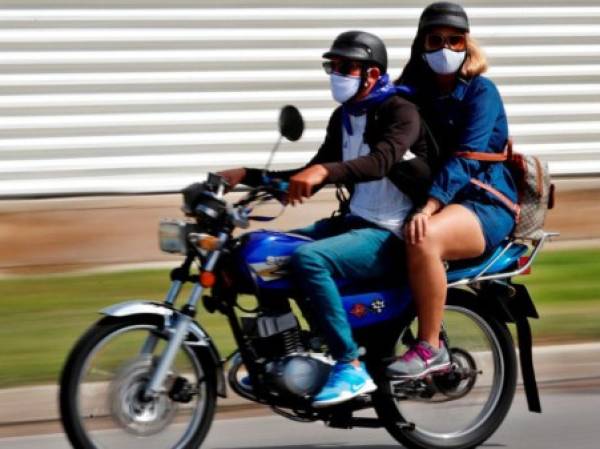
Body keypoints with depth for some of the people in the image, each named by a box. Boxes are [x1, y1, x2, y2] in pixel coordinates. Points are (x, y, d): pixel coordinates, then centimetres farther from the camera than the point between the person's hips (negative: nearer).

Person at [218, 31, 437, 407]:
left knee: (308, 259, -32)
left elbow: (382, 161, -32)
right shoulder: (344, 118, 15)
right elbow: (311, 176, 21)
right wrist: (249, 176, 9)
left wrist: (325, 171, -48)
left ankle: (351, 368, -30)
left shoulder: (401, 112, -11)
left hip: (390, 235, -10)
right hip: (354, 221, 10)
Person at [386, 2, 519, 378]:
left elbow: (466, 158, -19)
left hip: (485, 204, -7)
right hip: (431, 198, 7)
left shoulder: (481, 92, -6)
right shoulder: (415, 90, 15)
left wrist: (428, 209, -33)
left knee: (423, 239, -37)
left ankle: (430, 349, -27)